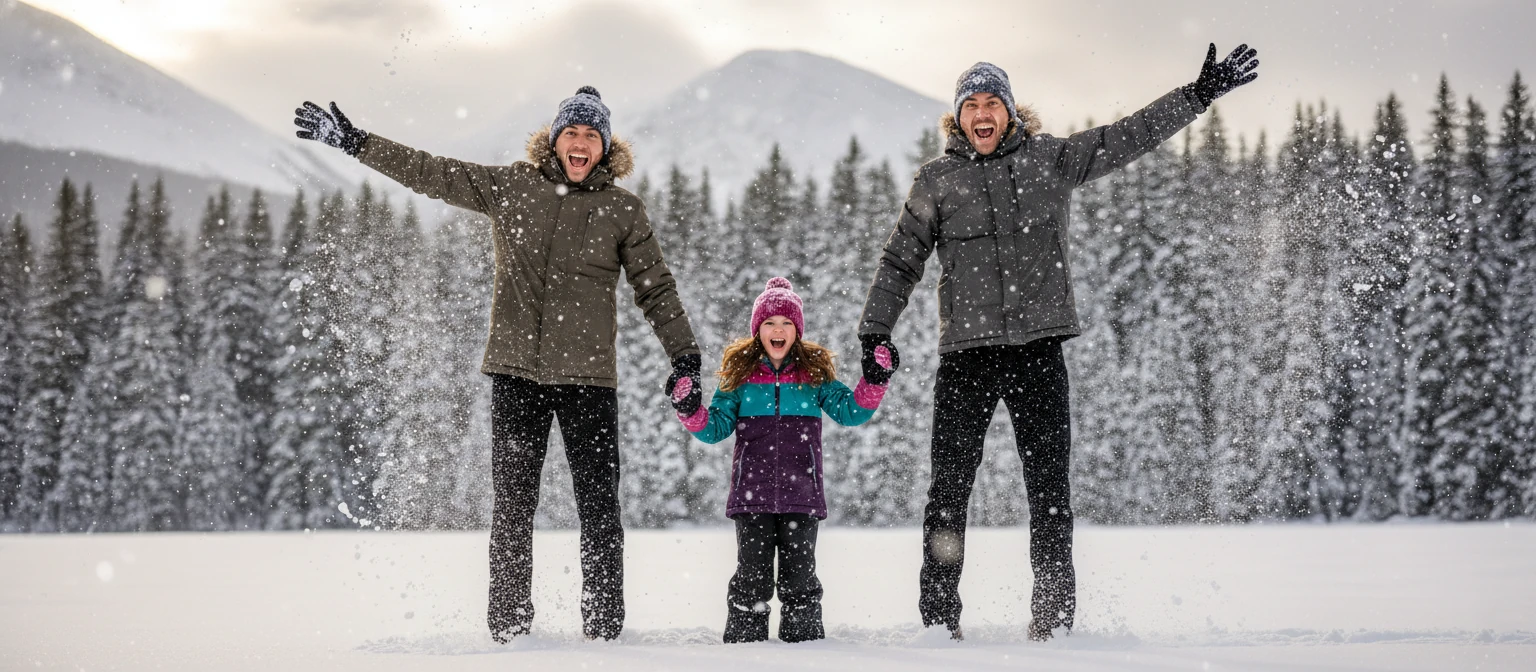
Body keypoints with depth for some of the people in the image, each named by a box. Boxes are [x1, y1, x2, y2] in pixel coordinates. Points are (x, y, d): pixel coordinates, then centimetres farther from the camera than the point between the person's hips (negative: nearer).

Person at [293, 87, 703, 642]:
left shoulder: (622, 210, 5)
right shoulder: (510, 187, 7)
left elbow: (656, 288, 8)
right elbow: (432, 174, 11)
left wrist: (685, 356, 1)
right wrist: (354, 142, 10)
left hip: (588, 377, -1)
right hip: (517, 371, 1)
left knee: (599, 507, -2)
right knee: (512, 505, 2)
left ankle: (604, 629, 4)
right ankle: (509, 630, 8)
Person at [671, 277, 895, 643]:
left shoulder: (815, 372, 8)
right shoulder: (740, 373, 8)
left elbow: (850, 410, 5)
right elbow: (717, 427, 8)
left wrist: (875, 380, -10)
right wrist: (691, 411, -11)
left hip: (801, 496, 0)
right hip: (751, 495, 0)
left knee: (799, 574, 5)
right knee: (752, 573, 3)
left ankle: (804, 640, 14)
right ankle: (742, 642, 11)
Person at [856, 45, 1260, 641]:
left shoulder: (1051, 159, 8)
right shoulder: (937, 180, 7)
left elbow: (1130, 136, 10)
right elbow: (900, 262, 11)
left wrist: (1200, 94, 6)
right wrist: (875, 331, 4)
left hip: (1038, 348, 1)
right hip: (966, 351, 0)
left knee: (1050, 486, 0)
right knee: (950, 485, -3)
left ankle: (1054, 620, 6)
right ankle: (938, 618, 4)